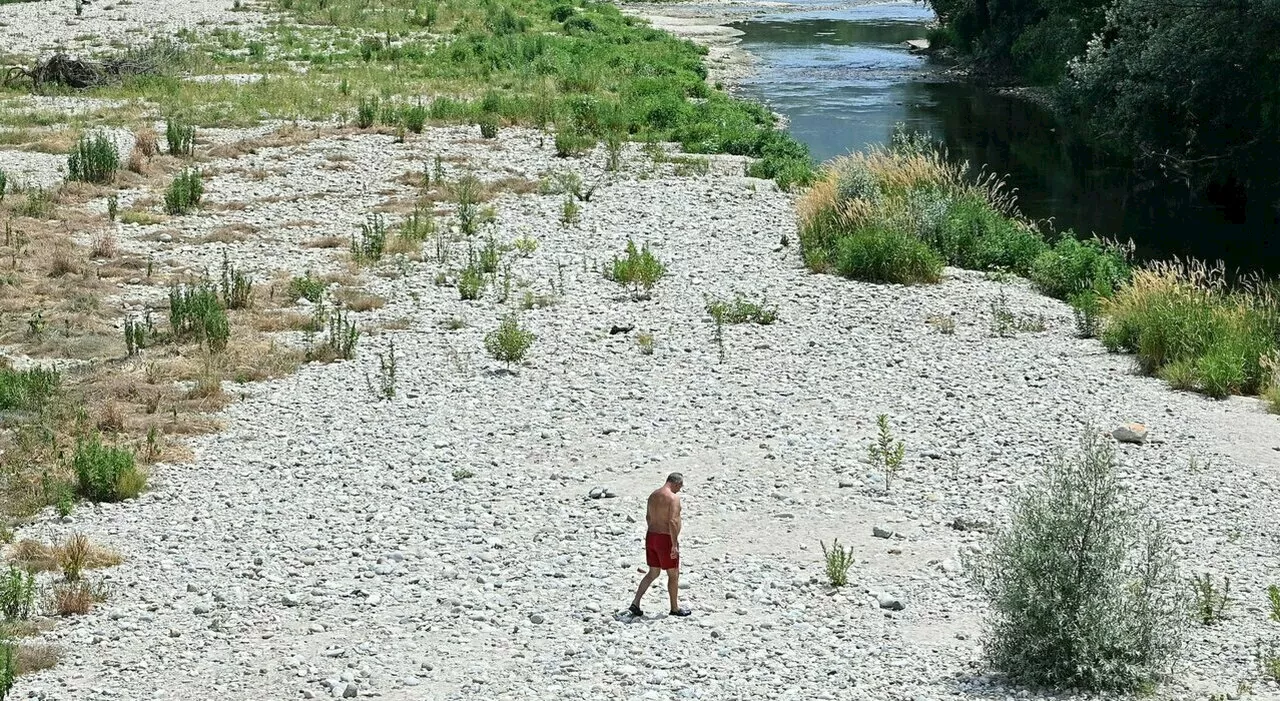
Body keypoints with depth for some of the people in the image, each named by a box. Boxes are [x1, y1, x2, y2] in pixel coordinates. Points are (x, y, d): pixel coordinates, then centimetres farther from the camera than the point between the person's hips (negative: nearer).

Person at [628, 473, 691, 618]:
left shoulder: (653, 495, 10)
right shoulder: (673, 497, -16)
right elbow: (672, 521, -24)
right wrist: (674, 545, -23)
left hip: (651, 536, 8)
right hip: (666, 539, -8)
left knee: (653, 573, 16)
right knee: (673, 574, 8)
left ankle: (635, 604, 7)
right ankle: (675, 608, 18)